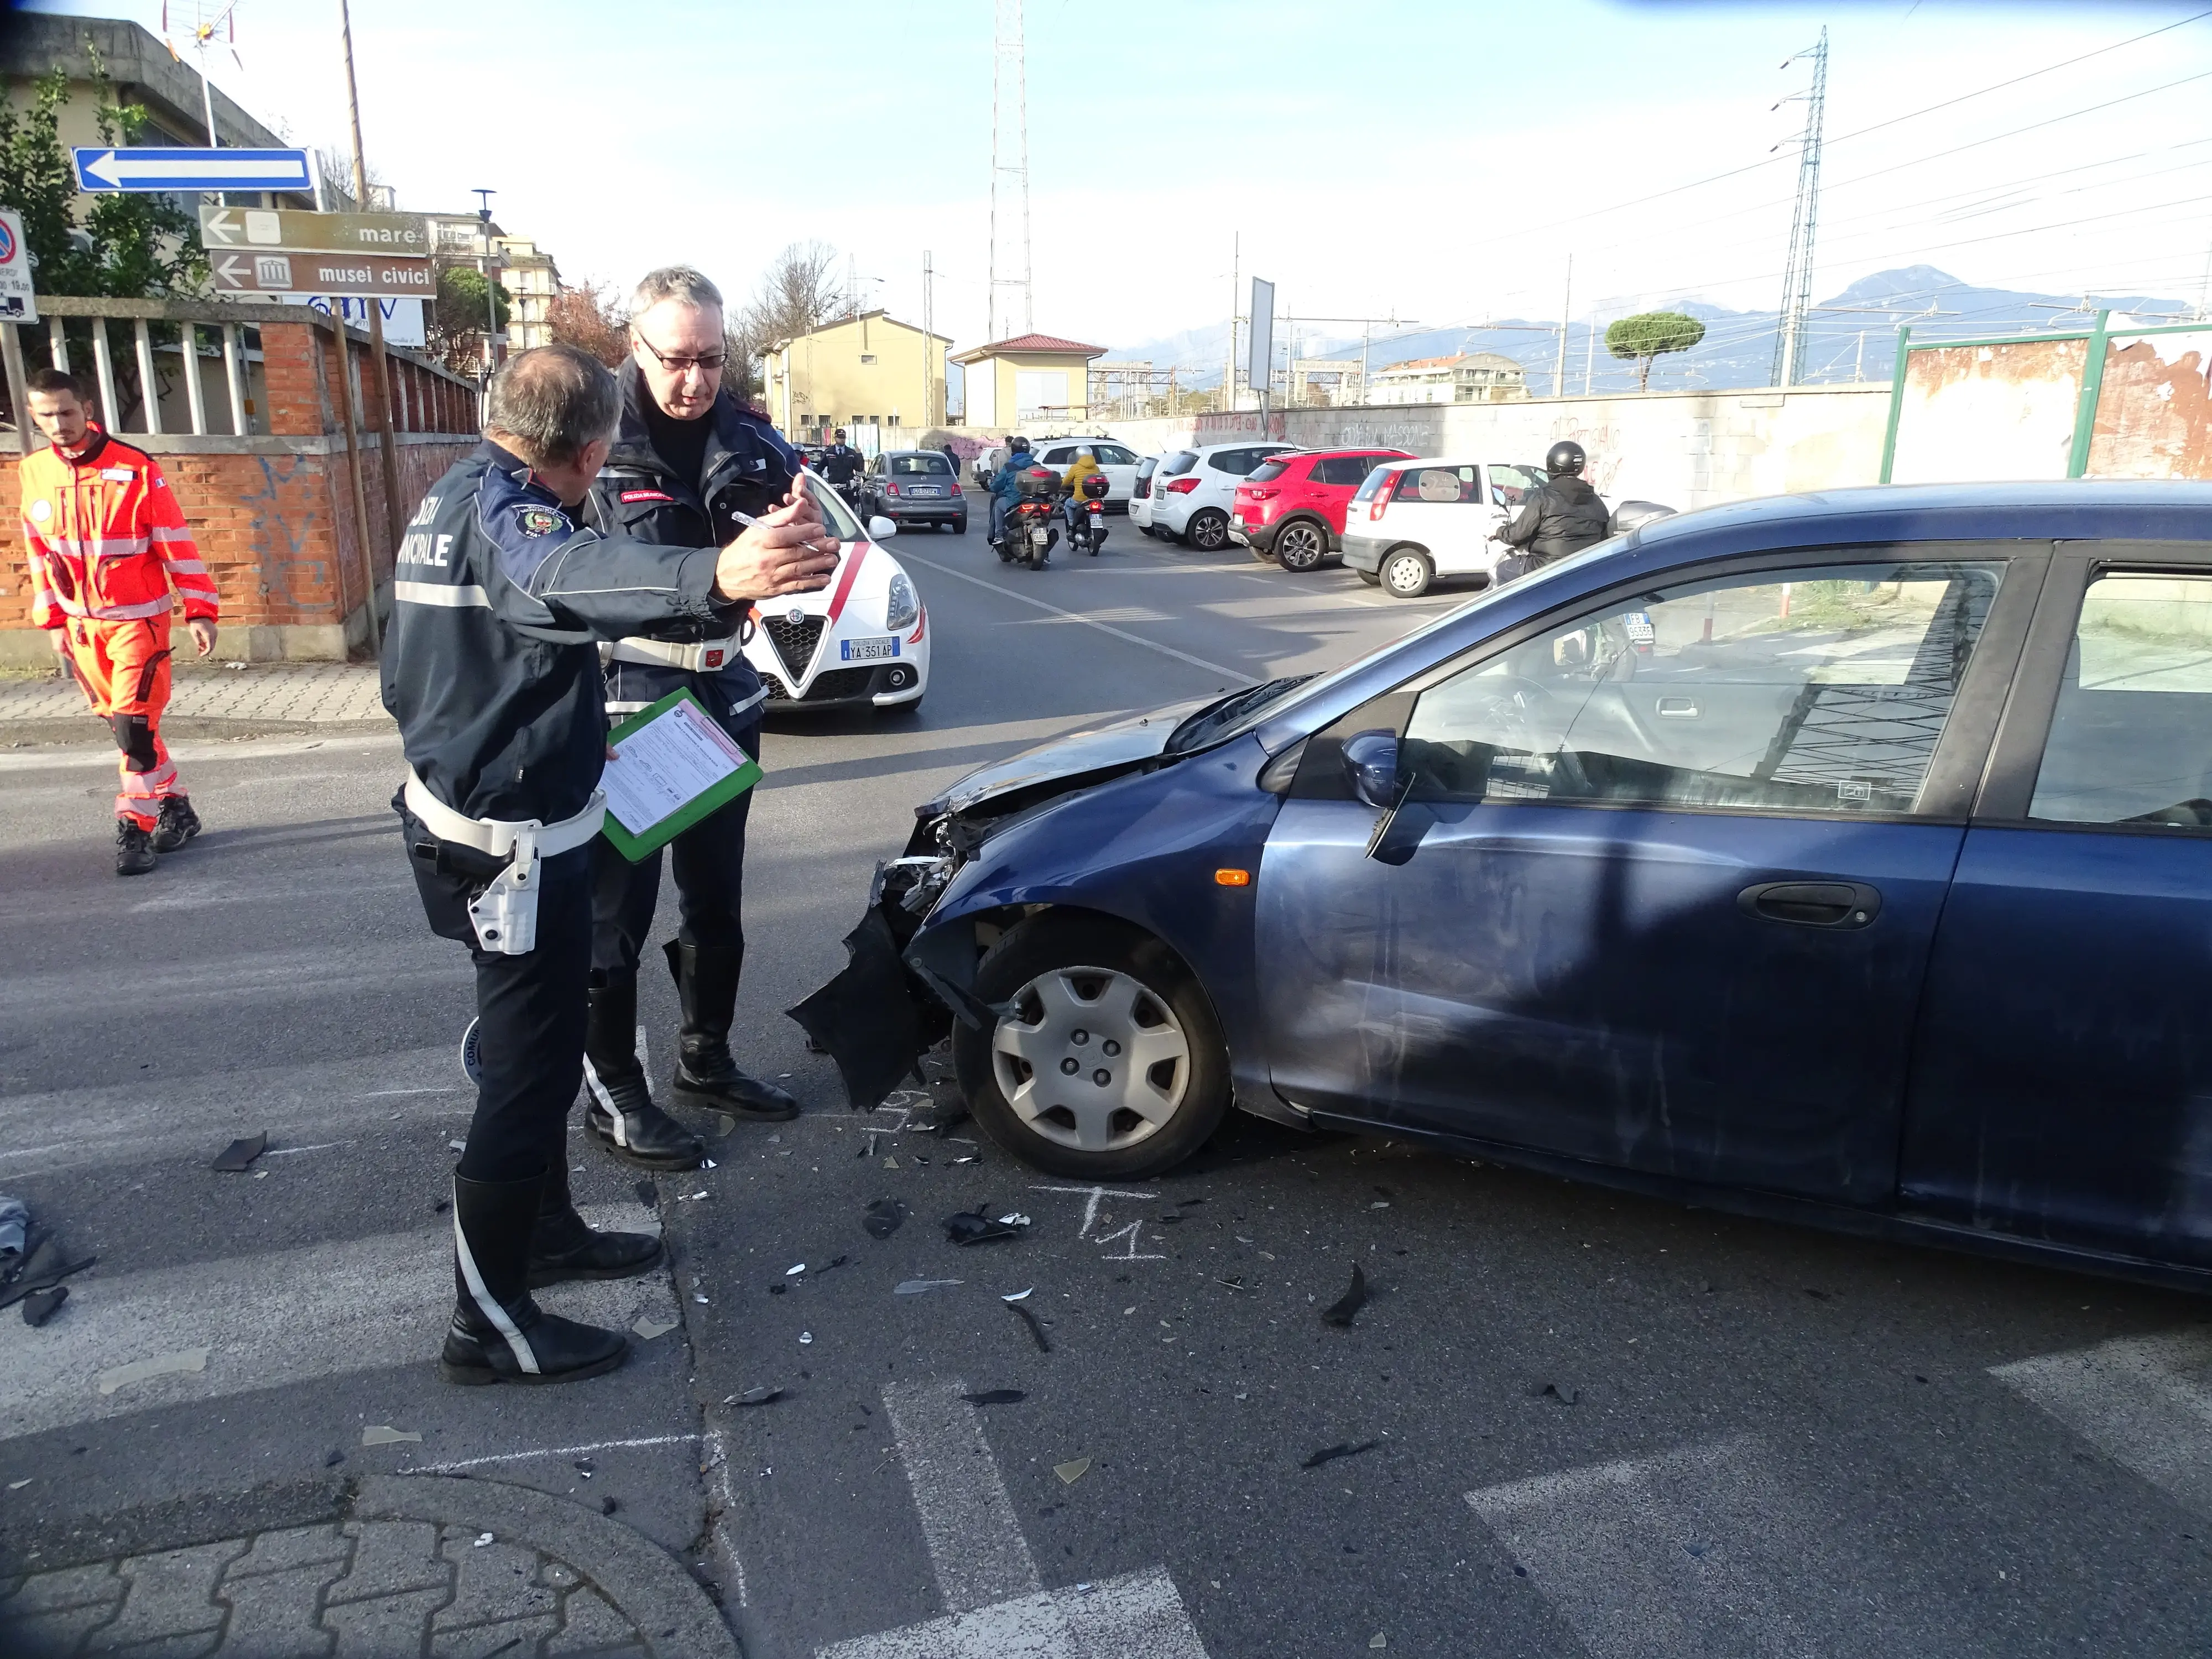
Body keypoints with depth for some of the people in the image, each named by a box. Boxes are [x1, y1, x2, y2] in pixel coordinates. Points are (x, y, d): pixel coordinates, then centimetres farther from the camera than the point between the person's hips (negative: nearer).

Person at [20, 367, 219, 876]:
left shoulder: (135, 469, -13)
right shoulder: (34, 473, 2)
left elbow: (176, 545, -11)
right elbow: (40, 554, 12)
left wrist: (199, 611, -14)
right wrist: (53, 622, 13)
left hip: (137, 619, -5)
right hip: (80, 623, 5)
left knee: (135, 727, -8)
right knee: (121, 724, 12)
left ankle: (135, 829, 0)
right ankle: (176, 809, 25)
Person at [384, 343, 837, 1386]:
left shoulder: (457, 496, 11)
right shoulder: (503, 514, -20)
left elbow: (413, 675, 22)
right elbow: (567, 573, -47)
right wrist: (714, 578, -67)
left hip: (458, 812, 10)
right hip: (516, 845, -10)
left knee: (538, 1045, 22)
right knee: (528, 1071, -1)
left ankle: (545, 1230, 39)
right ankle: (490, 1323, 11)